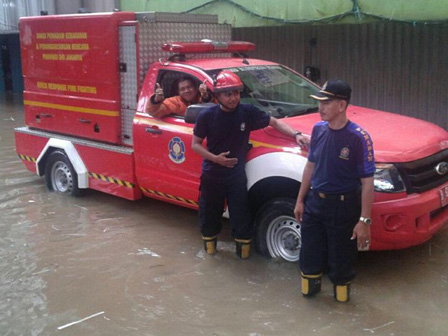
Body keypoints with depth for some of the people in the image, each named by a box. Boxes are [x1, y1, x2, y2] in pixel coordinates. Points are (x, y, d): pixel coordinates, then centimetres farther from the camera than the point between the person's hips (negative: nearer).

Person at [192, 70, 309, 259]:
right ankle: (209, 245, 40)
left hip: (237, 175, 0)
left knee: (241, 215, 5)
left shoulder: (247, 112, -9)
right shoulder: (207, 116, -11)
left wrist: (296, 135, -14)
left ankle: (243, 248, 25)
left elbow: (275, 123, 1)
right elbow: (195, 144, -4)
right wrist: (215, 158, -19)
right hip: (212, 175, 0)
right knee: (210, 213, 16)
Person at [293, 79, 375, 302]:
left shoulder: (358, 138, -18)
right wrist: (300, 200, 11)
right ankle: (310, 287, 40)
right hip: (314, 201, 5)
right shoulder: (318, 129, -1)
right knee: (309, 252, 17)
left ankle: (341, 294, 33)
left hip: (343, 206, -5)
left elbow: (367, 182, -16)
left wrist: (364, 220, -18)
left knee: (340, 257, 9)